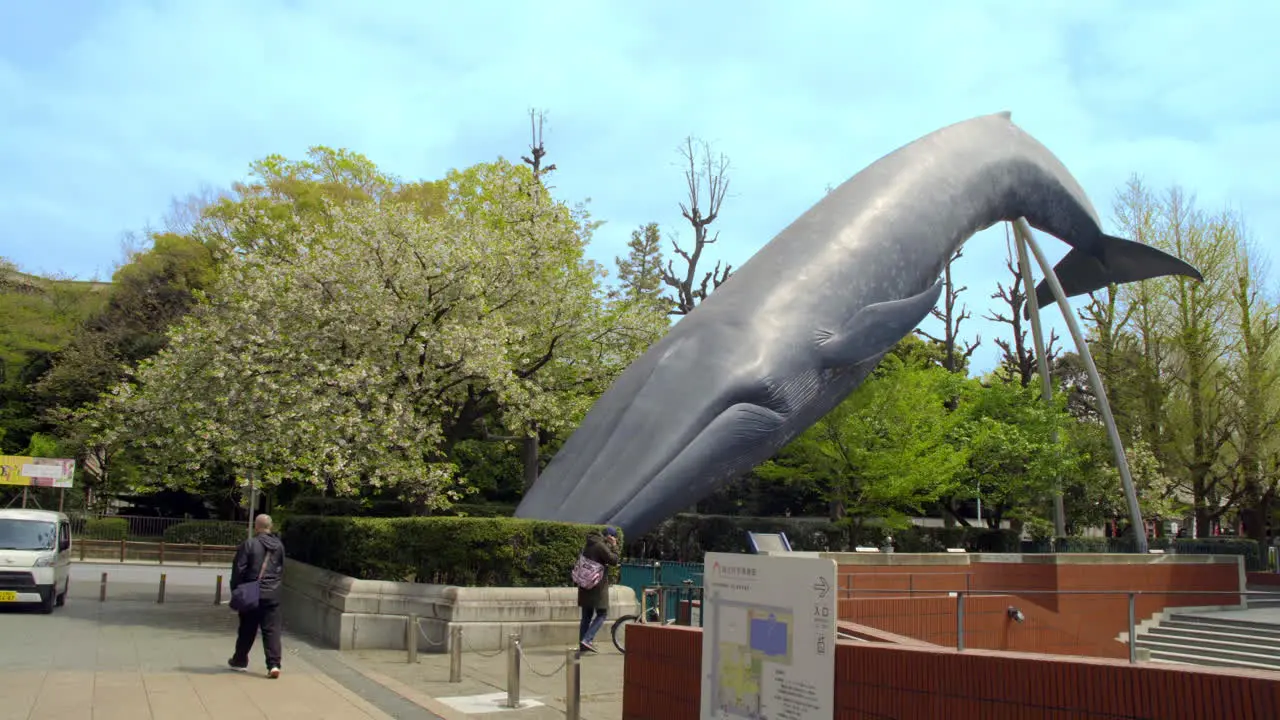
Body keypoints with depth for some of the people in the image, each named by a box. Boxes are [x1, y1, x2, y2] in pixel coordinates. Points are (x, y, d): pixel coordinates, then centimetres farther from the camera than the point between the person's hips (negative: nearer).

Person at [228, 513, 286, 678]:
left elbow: (238, 570, -8)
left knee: (247, 629, 13)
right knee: (272, 630, 1)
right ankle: (274, 664, -8)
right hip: (272, 595, 2)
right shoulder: (279, 545, 5)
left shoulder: (249, 544, -9)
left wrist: (235, 590, 3)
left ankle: (240, 660, 29)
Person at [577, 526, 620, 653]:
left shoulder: (588, 545, 15)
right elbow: (613, 560, -14)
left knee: (586, 616, 12)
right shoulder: (601, 546, -14)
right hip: (598, 585, -9)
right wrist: (614, 547, -5)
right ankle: (587, 639, -14)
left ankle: (582, 645, 13)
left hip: (586, 585, 9)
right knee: (602, 614, -2)